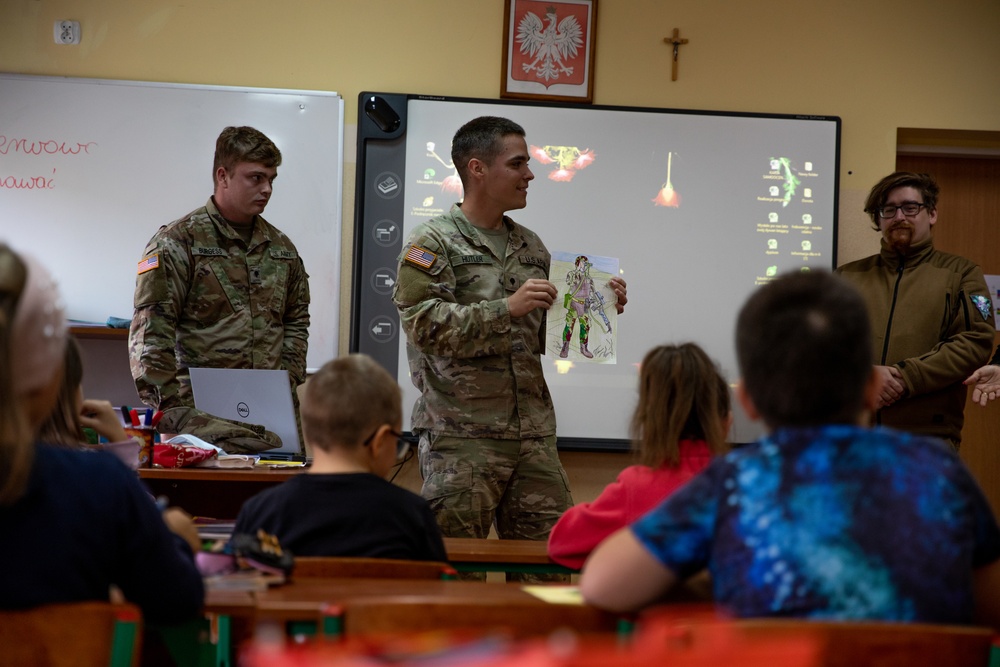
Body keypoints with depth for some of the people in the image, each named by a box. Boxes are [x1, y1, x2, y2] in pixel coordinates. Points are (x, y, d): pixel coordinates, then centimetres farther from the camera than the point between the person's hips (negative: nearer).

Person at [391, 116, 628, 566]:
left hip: (534, 436, 6)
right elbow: (424, 323, -16)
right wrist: (507, 307, -21)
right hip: (462, 435, -6)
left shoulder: (530, 247, 17)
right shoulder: (432, 243, -3)